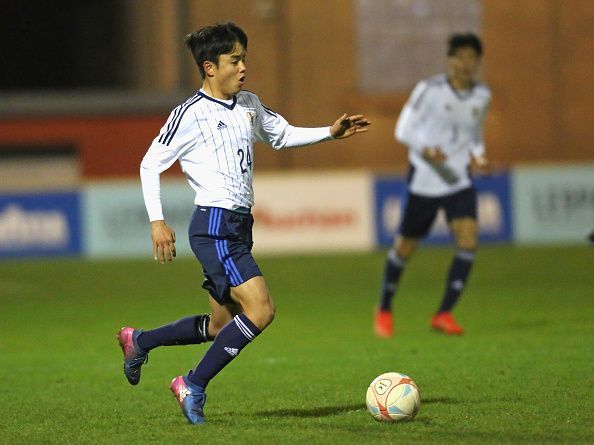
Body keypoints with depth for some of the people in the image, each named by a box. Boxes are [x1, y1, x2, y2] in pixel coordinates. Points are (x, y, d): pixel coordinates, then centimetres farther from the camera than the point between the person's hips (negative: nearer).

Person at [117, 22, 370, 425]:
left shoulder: (249, 105, 13)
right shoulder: (191, 114, -9)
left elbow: (282, 135, 29)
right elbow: (151, 165, -5)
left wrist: (331, 133, 16)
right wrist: (157, 222, -12)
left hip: (239, 227, 9)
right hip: (214, 228, -9)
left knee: (222, 325, 13)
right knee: (260, 309, -19)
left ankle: (139, 341, 31)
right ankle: (194, 386, -9)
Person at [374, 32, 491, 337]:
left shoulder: (482, 96, 4)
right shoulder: (430, 90, -11)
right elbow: (403, 129, -8)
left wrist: (478, 157, 1)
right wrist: (425, 150, -25)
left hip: (459, 180, 4)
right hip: (425, 179, -4)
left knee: (468, 239, -16)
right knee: (406, 246, 6)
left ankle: (444, 313, -7)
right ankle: (384, 309, 29)